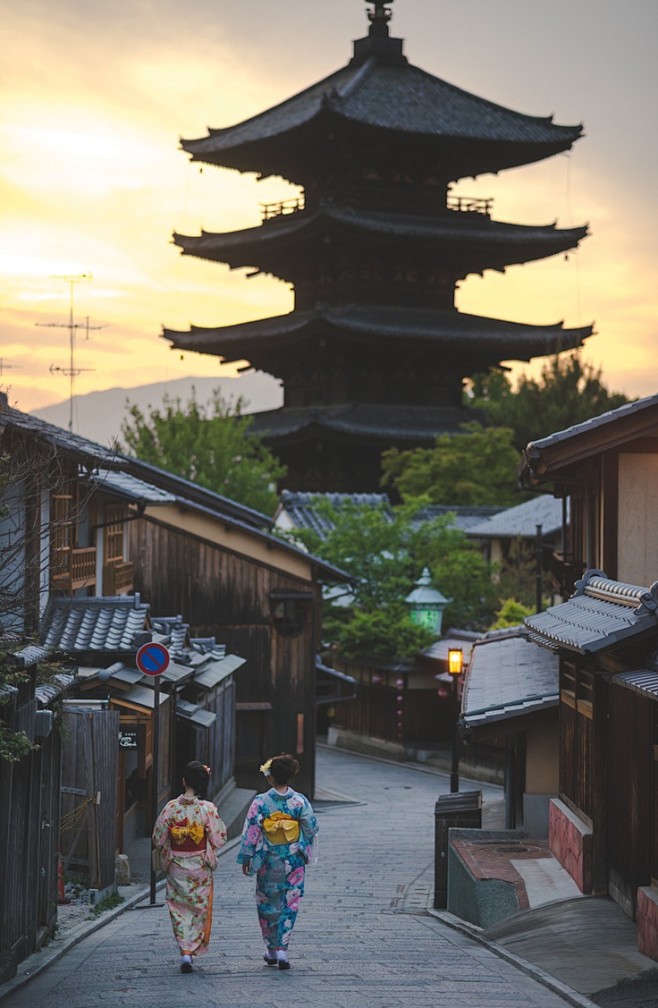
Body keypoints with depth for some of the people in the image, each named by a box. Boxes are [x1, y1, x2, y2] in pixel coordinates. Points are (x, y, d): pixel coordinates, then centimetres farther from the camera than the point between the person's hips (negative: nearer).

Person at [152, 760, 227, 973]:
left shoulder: (171, 808, -8)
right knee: (199, 908, 13)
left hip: (176, 868, 1)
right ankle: (192, 950, 10)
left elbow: (158, 839, -3)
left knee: (180, 908, 11)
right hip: (200, 868, -1)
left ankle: (185, 951, 2)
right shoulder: (208, 809, -13)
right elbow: (219, 839, -9)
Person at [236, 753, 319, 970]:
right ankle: (282, 949, -5)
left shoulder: (261, 802, -10)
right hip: (294, 861, 1)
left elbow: (251, 831, -9)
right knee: (289, 904, 6)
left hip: (268, 861, -1)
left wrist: (246, 858, -1)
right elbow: (312, 827, -3)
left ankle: (271, 949, 20)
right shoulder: (300, 801, -6)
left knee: (267, 904, 15)